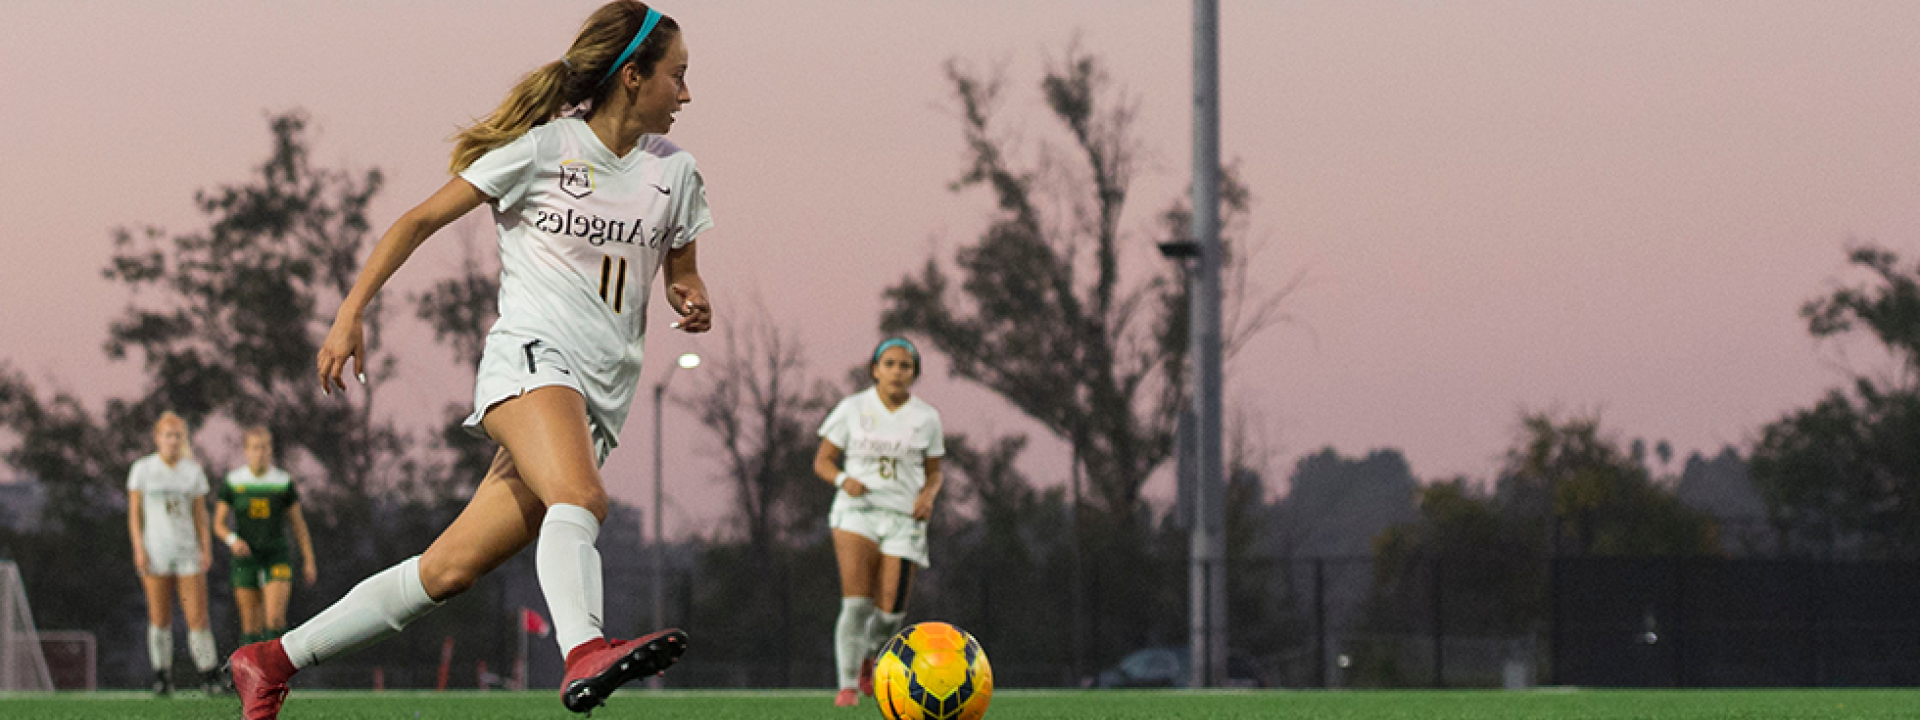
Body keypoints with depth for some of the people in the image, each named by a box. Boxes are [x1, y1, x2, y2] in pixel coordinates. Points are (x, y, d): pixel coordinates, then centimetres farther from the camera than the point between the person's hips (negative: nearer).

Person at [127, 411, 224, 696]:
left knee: (197, 617, -7)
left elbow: (200, 514, 11)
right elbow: (134, 513, 3)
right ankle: (162, 677, 7)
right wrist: (139, 549, -7)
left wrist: (206, 549, 0)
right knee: (159, 619, -1)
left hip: (187, 552, 1)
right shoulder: (142, 469, 3)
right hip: (155, 554, -1)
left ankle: (210, 676, -2)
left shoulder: (193, 472, 9)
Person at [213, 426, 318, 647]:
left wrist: (309, 562, 4)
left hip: (277, 560, -1)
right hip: (246, 559, 1)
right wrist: (233, 540, -21)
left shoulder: (283, 482, -1)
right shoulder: (233, 482, -2)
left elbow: (299, 524, 6)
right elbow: (219, 523, 0)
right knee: (251, 627, 3)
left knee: (275, 620, -18)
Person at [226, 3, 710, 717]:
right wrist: (350, 315, 0)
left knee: (450, 569, 1)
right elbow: (420, 221, 5)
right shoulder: (541, 147, -1)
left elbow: (682, 275, 26)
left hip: (599, 400, 5)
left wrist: (693, 302, 1)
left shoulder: (674, 172, 14)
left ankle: (271, 662, 10)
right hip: (530, 358, -5)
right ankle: (584, 656, -58)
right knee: (580, 498, -36)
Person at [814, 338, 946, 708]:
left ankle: (869, 656, 29)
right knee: (857, 601, -18)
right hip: (857, 511, -2)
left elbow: (933, 473, 14)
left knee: (891, 610, -4)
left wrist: (928, 496, -9)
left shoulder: (926, 418, 5)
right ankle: (848, 685, -10)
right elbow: (823, 460, 6)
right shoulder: (853, 409, 1)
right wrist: (844, 480, -15)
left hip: (904, 517, 2)